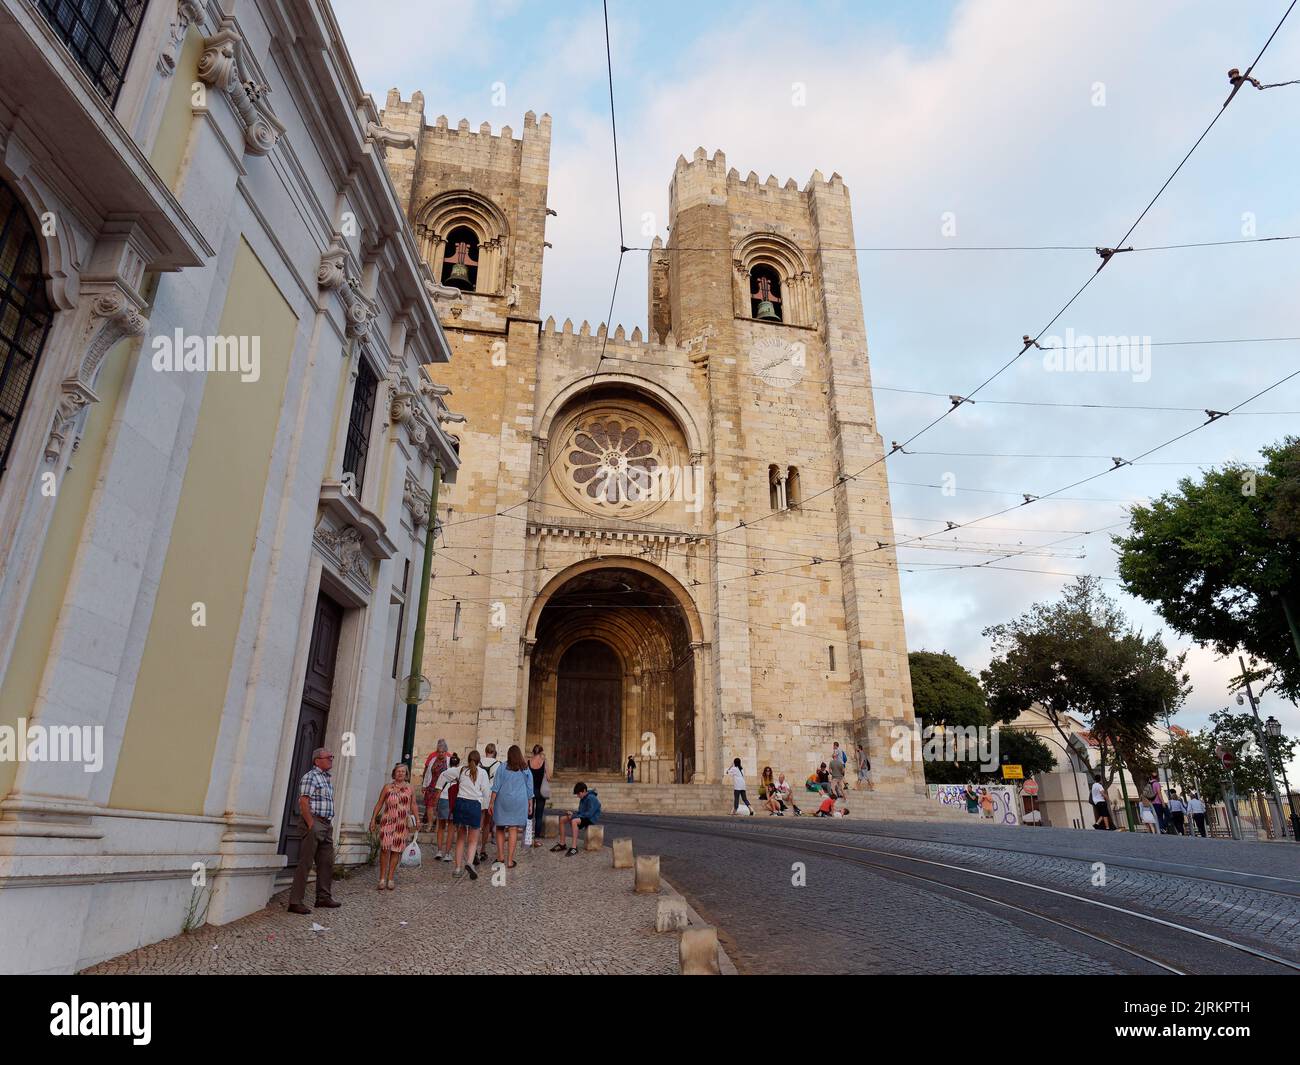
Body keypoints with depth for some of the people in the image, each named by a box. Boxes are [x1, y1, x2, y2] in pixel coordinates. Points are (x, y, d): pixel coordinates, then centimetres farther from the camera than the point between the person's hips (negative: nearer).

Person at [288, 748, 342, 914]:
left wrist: (329, 824, 14)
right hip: (314, 822, -9)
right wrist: (311, 825, -19)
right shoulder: (310, 776, -9)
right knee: (305, 863, -5)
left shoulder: (327, 778, 17)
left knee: (327, 863, 13)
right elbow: (304, 802, -18)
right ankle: (295, 902, 1)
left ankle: (323, 898, 23)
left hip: (327, 825, 9)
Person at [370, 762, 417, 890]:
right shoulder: (387, 787, 5)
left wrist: (417, 819, 3)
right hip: (387, 821, -1)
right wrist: (373, 818, 3)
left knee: (396, 850, 4)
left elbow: (413, 805, 11)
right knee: (385, 848, -10)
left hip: (402, 824, 1)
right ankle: (382, 879, 1)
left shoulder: (409, 788, 9)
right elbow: (379, 804, 8)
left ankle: (390, 879, 13)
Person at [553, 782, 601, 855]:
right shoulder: (583, 799, 12)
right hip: (583, 817, 10)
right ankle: (562, 844, 0)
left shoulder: (591, 798, -18)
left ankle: (574, 847, -39)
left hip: (591, 819, -10)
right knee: (562, 819, -2)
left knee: (574, 821, -38)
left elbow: (589, 814, -25)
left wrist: (574, 816, -20)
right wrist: (573, 813, -2)